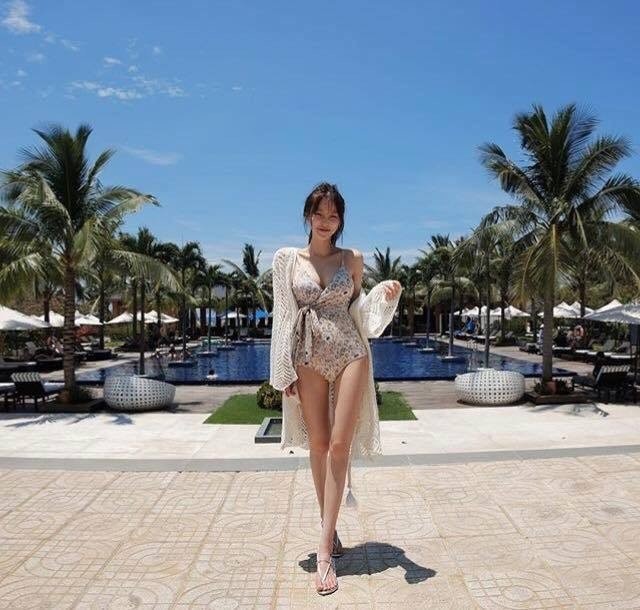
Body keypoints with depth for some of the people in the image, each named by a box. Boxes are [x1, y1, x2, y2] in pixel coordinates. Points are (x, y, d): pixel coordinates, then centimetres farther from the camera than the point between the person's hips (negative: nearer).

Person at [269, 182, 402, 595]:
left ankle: (325, 549, 4)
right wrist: (285, 371, -2)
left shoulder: (352, 259, 5)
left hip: (349, 355, 0)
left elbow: (357, 309, 10)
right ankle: (329, 529, 28)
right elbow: (283, 317, 2)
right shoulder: (287, 258, 3)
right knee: (317, 446, 8)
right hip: (309, 359, 0)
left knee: (339, 446, -3)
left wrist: (384, 296, -10)